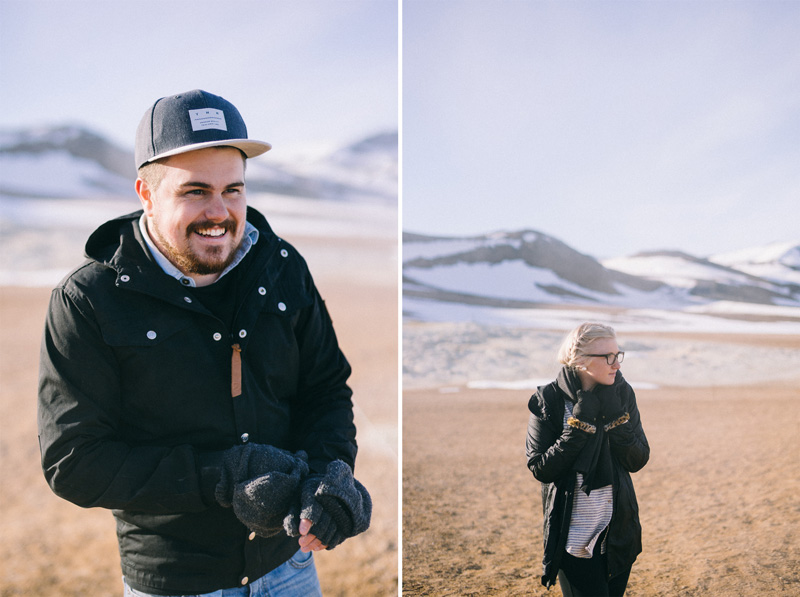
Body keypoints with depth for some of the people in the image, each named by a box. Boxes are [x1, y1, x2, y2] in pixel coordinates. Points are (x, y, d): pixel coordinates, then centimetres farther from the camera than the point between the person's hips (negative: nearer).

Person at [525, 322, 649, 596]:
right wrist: (580, 425, -21)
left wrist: (615, 418, -17)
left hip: (617, 531, 4)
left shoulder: (622, 394, -2)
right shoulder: (548, 401, -12)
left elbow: (638, 460, -3)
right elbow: (540, 470, -15)